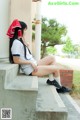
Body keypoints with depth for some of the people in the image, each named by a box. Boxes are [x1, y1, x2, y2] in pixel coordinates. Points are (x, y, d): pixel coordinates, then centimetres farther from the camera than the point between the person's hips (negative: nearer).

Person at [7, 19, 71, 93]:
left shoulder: (19, 41, 12)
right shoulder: (16, 42, -19)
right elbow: (16, 60, -23)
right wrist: (31, 62, -20)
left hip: (33, 64, 10)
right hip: (30, 69, -10)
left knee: (52, 58, 10)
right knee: (56, 68, -5)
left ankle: (51, 80, 7)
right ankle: (59, 86, 21)